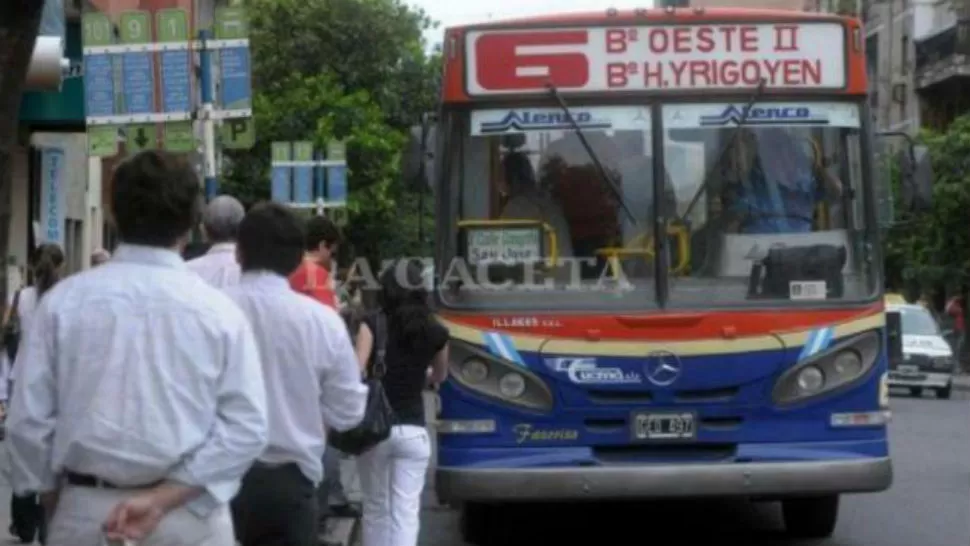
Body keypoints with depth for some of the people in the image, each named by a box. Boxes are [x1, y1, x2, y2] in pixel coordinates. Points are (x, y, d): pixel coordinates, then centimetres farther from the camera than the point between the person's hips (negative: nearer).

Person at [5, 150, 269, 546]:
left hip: (84, 513, 1)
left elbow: (29, 420, -2)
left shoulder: (64, 301, -3)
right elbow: (245, 429, -10)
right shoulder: (218, 310, -4)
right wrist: (163, 497, -10)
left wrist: (57, 505, 11)